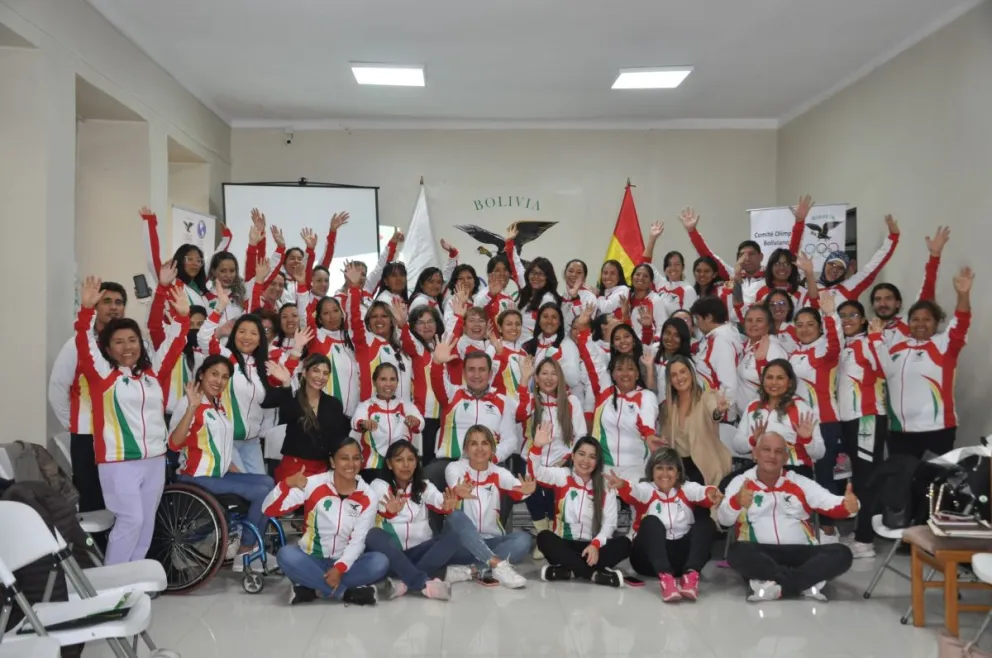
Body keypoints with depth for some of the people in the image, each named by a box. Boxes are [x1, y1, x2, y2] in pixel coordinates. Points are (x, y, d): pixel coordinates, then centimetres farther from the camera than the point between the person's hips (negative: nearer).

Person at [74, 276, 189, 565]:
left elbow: (173, 344, 9)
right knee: (130, 520, -10)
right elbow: (85, 344, -13)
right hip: (118, 462, -5)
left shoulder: (153, 372, 10)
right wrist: (87, 309, -26)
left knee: (146, 523, 10)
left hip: (155, 460, 5)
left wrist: (182, 317, -6)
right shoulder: (102, 373, -1)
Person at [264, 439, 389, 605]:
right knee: (286, 554, -33)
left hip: (344, 563, 1)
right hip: (312, 560, -1)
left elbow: (359, 540, -9)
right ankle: (347, 593, -27)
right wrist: (287, 484, -34)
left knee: (380, 562, -27)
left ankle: (311, 589, -22)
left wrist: (339, 568, -26)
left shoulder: (368, 497, -6)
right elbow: (269, 510, -15)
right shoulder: (313, 484, -11)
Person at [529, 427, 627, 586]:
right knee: (544, 537, -32)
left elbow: (609, 523, -2)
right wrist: (537, 446, -36)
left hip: (591, 547, 1)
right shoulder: (561, 476, 3)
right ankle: (595, 574, -34)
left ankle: (568, 570, -29)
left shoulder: (605, 487, 5)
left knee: (623, 544, -24)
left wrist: (595, 544, -22)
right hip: (563, 546, -1)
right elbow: (537, 472, -16)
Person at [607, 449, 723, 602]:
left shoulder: (686, 489, 8)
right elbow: (632, 491, -23)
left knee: (706, 522, -17)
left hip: (683, 555, 2)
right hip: (650, 558, -2)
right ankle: (665, 577, -47)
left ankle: (691, 574, -35)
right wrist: (622, 485, -48)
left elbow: (700, 492, -16)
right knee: (651, 521, -28)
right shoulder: (646, 489, 2)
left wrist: (712, 494, -41)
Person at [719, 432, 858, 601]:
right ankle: (807, 582, -28)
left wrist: (848, 505, -23)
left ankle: (777, 586, -28)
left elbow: (831, 503, 2)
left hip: (801, 553, 3)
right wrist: (736, 502, -32)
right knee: (737, 552, -35)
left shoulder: (800, 483, 17)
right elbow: (723, 519, -8)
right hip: (760, 555, -3)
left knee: (842, 553, -22)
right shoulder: (740, 482, 9)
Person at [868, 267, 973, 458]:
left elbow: (960, 324, -16)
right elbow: (882, 370, 0)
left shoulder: (944, 343, 1)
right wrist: (876, 337, -2)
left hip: (938, 426, -4)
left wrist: (963, 294, -32)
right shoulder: (897, 347, 13)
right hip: (900, 428, 4)